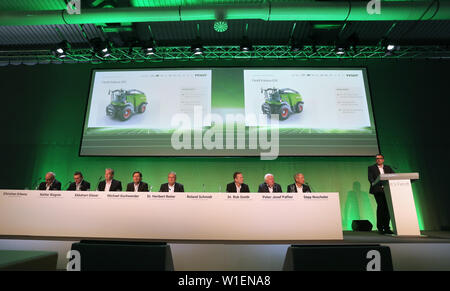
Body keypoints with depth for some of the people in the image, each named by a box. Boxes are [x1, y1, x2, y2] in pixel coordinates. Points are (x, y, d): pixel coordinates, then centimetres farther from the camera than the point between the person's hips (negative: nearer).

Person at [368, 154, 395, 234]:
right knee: (380, 206, -11)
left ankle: (386, 227, 9)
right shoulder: (371, 168, 9)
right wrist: (374, 184, -22)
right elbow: (370, 178, -3)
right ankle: (380, 228, -4)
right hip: (378, 190, -3)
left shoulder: (388, 168, 20)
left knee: (388, 207, -1)